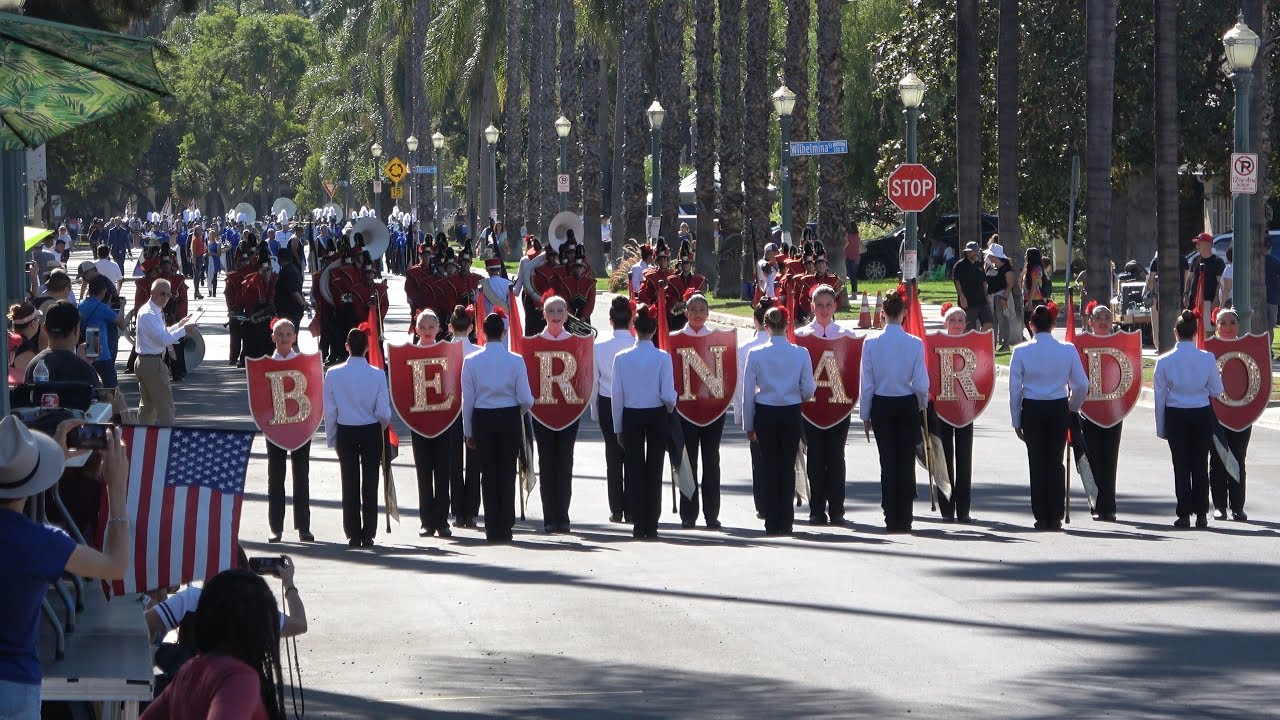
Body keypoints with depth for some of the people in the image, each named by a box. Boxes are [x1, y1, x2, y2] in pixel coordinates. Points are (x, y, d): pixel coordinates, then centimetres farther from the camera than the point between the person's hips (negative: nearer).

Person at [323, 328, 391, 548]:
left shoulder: (333, 374, -8)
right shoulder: (377, 375, -11)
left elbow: (329, 411, -4)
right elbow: (384, 412, -10)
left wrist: (332, 439, 7)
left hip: (345, 433, 1)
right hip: (371, 431, -1)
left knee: (350, 485, 7)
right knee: (370, 484, 5)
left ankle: (353, 536, 6)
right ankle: (368, 535, 5)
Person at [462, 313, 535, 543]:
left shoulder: (472, 362, -5)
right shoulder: (515, 360, -7)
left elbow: (467, 400, -1)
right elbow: (526, 399, -7)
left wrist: (468, 432, 8)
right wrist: (520, 410, 16)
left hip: (482, 420, 1)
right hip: (509, 417, 0)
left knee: (488, 474, 6)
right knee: (507, 472, 5)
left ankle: (492, 530, 6)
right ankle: (505, 529, 3)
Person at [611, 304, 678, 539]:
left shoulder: (622, 358, -6)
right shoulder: (663, 358, -11)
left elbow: (616, 395, -3)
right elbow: (668, 395, -12)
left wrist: (619, 427, 6)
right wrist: (670, 409, 11)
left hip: (631, 416, 1)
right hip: (657, 416, -1)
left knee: (634, 468, 7)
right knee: (654, 469, 6)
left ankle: (638, 525, 5)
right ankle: (651, 526, 6)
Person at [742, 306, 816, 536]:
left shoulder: (756, 354, -7)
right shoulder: (801, 353, -7)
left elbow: (748, 392, -3)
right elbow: (808, 391, -3)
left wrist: (748, 425, 7)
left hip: (765, 414, 0)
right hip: (791, 414, 0)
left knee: (768, 466, 7)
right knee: (788, 467, 7)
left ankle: (772, 523, 7)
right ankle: (786, 522, 7)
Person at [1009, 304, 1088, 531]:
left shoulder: (1021, 351, -6)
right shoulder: (1067, 350, -3)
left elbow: (1015, 388, -3)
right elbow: (1081, 385, 0)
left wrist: (1016, 421, 5)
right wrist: (1073, 407, 18)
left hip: (1031, 410, -1)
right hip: (1058, 409, 1)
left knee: (1037, 463, 5)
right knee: (1056, 462, 7)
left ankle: (1041, 518, 4)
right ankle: (1055, 517, 5)